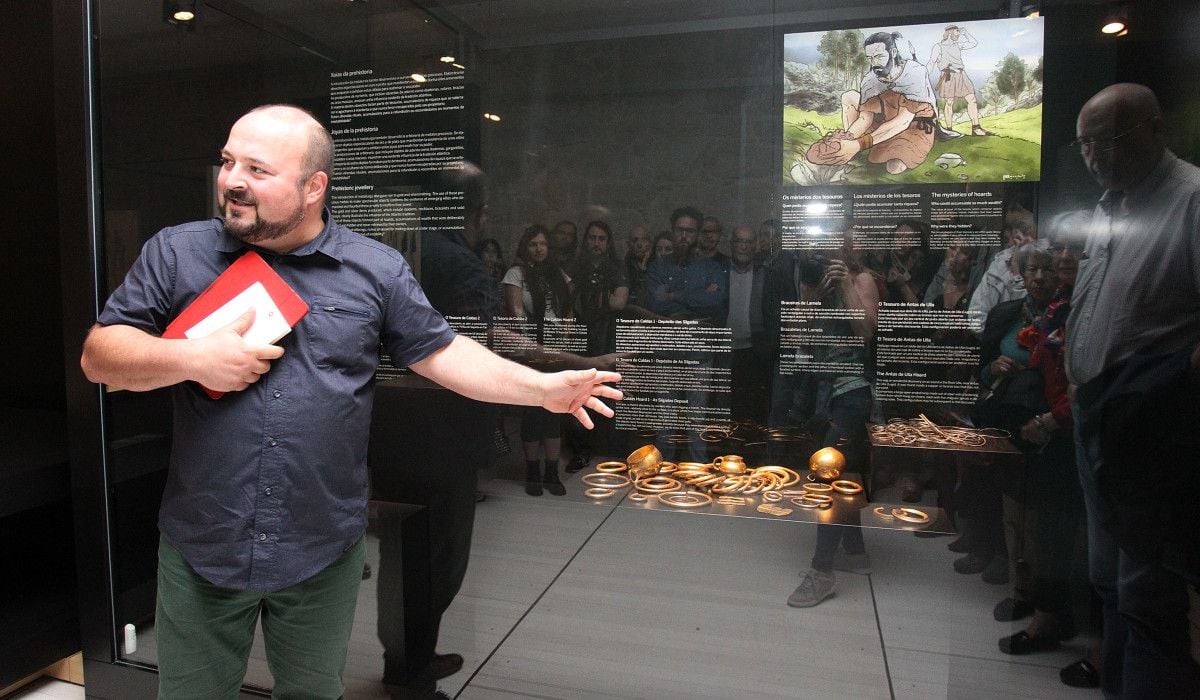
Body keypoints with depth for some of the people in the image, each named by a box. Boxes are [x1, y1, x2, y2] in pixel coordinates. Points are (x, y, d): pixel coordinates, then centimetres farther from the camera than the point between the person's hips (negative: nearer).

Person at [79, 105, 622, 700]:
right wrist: (191, 357, -18)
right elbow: (98, 355, 0)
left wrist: (543, 388, -7)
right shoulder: (176, 252, -2)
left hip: (325, 552, 0)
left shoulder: (377, 270, -3)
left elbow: (441, 354, 0)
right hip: (200, 546, 1)